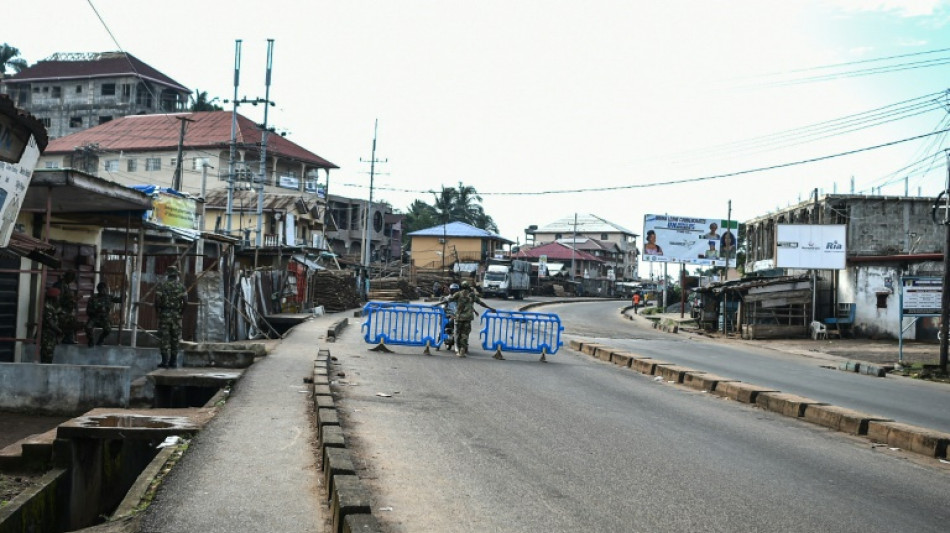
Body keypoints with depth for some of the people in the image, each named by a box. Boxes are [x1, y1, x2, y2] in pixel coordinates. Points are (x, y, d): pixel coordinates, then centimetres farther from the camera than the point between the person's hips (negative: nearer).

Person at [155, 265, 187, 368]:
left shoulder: (161, 285, -1)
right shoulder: (181, 286, 3)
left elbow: (157, 300, -9)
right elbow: (185, 301, -4)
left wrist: (158, 311, 5)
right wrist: (180, 311, 10)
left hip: (164, 314, -2)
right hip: (176, 315, 2)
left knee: (164, 338, 1)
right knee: (175, 339, 8)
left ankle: (165, 361, -4)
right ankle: (173, 361, 9)